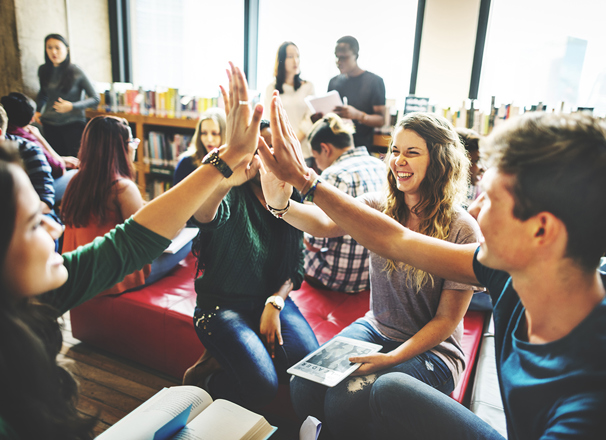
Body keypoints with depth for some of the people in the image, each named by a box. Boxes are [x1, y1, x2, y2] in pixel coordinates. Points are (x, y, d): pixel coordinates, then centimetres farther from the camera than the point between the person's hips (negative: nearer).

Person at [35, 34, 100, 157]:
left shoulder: (76, 72, -7)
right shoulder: (43, 70, 7)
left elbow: (95, 99, -5)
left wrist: (72, 106, -17)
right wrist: (38, 111, 11)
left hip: (73, 124, -4)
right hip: (50, 125, 4)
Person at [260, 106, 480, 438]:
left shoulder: (462, 230, -15)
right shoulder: (379, 207, -4)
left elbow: (447, 320, -11)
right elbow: (325, 224, -22)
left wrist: (391, 359, -21)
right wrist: (281, 204, -42)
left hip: (430, 349, -3)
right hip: (374, 329, 4)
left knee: (345, 403, -24)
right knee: (304, 386, -18)